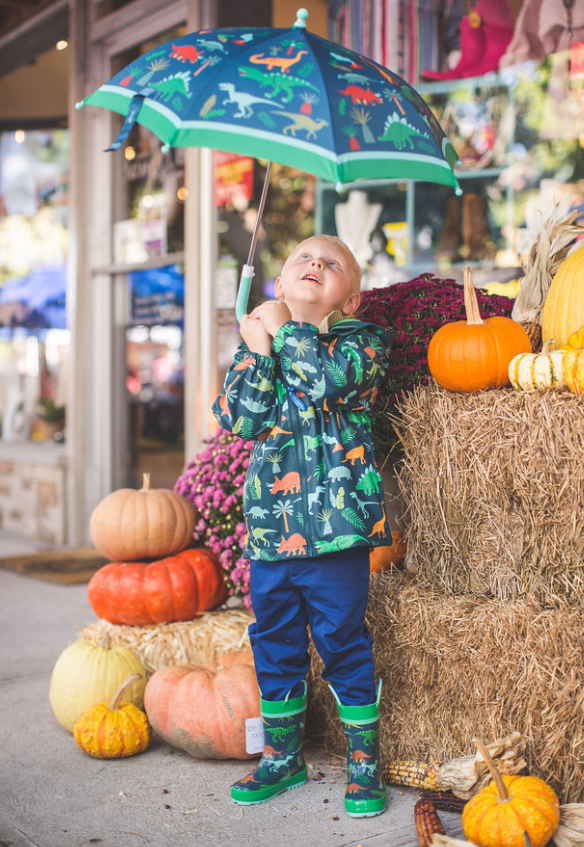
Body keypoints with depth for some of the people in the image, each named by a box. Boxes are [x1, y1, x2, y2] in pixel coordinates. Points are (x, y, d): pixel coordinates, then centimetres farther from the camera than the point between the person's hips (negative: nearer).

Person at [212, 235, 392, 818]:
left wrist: (282, 328, -9)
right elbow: (238, 419, -3)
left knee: (344, 644, 3)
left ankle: (364, 763, 20)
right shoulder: (257, 344, 12)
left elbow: (328, 377, -22)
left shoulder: (362, 340, 0)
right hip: (269, 527, 5)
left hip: (335, 526, -4)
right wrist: (257, 352, -11)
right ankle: (282, 756, 31)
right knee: (274, 643, 14)